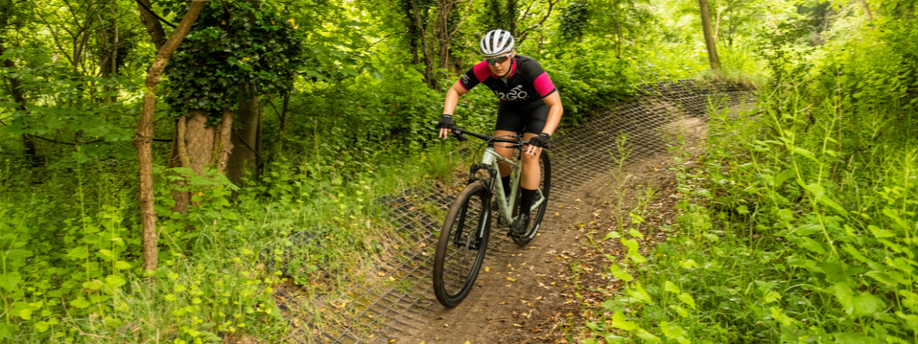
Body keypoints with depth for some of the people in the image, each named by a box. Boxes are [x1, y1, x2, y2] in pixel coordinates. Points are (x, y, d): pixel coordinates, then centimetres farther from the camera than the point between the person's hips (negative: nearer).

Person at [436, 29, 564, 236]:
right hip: (511, 108, 3)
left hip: (538, 107, -3)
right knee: (500, 154, -11)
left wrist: (544, 136, -55)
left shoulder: (529, 69, -39)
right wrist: (447, 116, -33)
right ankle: (504, 191, 20)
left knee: (530, 156, -18)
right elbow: (455, 91, -15)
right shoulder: (483, 70, -29)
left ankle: (524, 214, -6)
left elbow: (556, 105, -41)